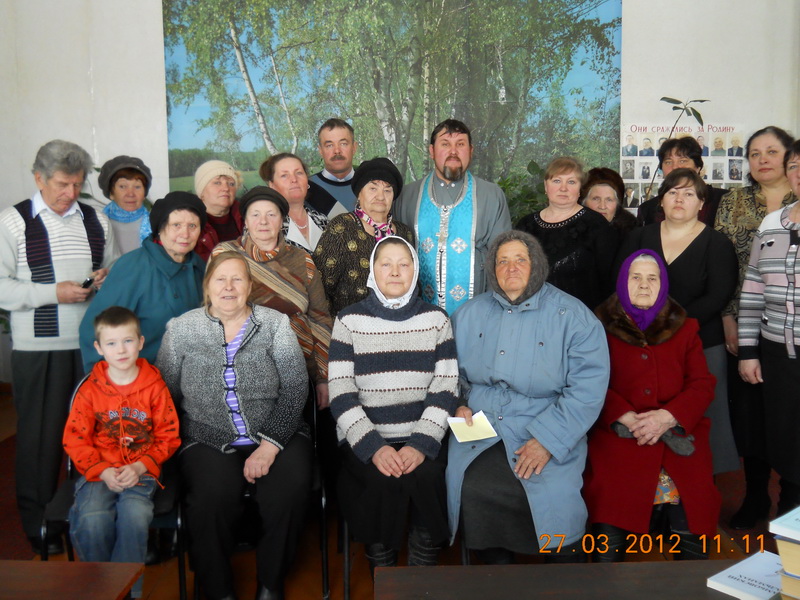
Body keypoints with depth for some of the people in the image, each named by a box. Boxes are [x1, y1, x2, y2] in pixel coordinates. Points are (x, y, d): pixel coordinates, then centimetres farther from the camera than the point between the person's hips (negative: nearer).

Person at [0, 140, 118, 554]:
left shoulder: (96, 221, 11)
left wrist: (107, 277, -2)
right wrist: (54, 293, -17)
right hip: (38, 349, -3)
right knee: (40, 435, 5)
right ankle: (38, 524, 21)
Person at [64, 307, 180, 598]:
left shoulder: (155, 386, 2)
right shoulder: (89, 389, 3)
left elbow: (168, 436, 2)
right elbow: (75, 439, 2)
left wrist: (139, 468, -11)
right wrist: (102, 472, -12)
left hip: (140, 473, -1)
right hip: (99, 472, 1)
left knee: (134, 517, -29)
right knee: (92, 520, -26)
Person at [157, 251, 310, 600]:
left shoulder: (275, 324, 4)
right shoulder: (181, 329, 7)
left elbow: (295, 389, -3)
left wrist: (269, 444, -14)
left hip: (276, 436, 0)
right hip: (207, 441, 0)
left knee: (290, 490, -28)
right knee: (212, 497, -30)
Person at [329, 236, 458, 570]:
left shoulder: (436, 319, 8)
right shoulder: (349, 321, 5)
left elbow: (445, 389, 1)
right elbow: (341, 394, -3)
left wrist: (421, 444, -14)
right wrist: (373, 447, -15)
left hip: (423, 437, 1)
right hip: (365, 439, -1)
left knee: (426, 477, -26)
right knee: (384, 481, -27)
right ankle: (382, 570, -4)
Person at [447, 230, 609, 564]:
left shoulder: (573, 317, 0)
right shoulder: (471, 314, 14)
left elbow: (588, 389, -8)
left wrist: (548, 440, -15)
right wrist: (459, 405, 1)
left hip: (547, 437, -2)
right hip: (478, 431, 3)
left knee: (553, 497, -22)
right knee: (470, 488, -19)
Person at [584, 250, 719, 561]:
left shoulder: (684, 328, 18)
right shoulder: (603, 327, 11)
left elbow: (703, 384, 9)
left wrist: (667, 416, -10)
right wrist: (627, 418, -14)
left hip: (678, 432, 2)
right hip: (618, 434, -2)